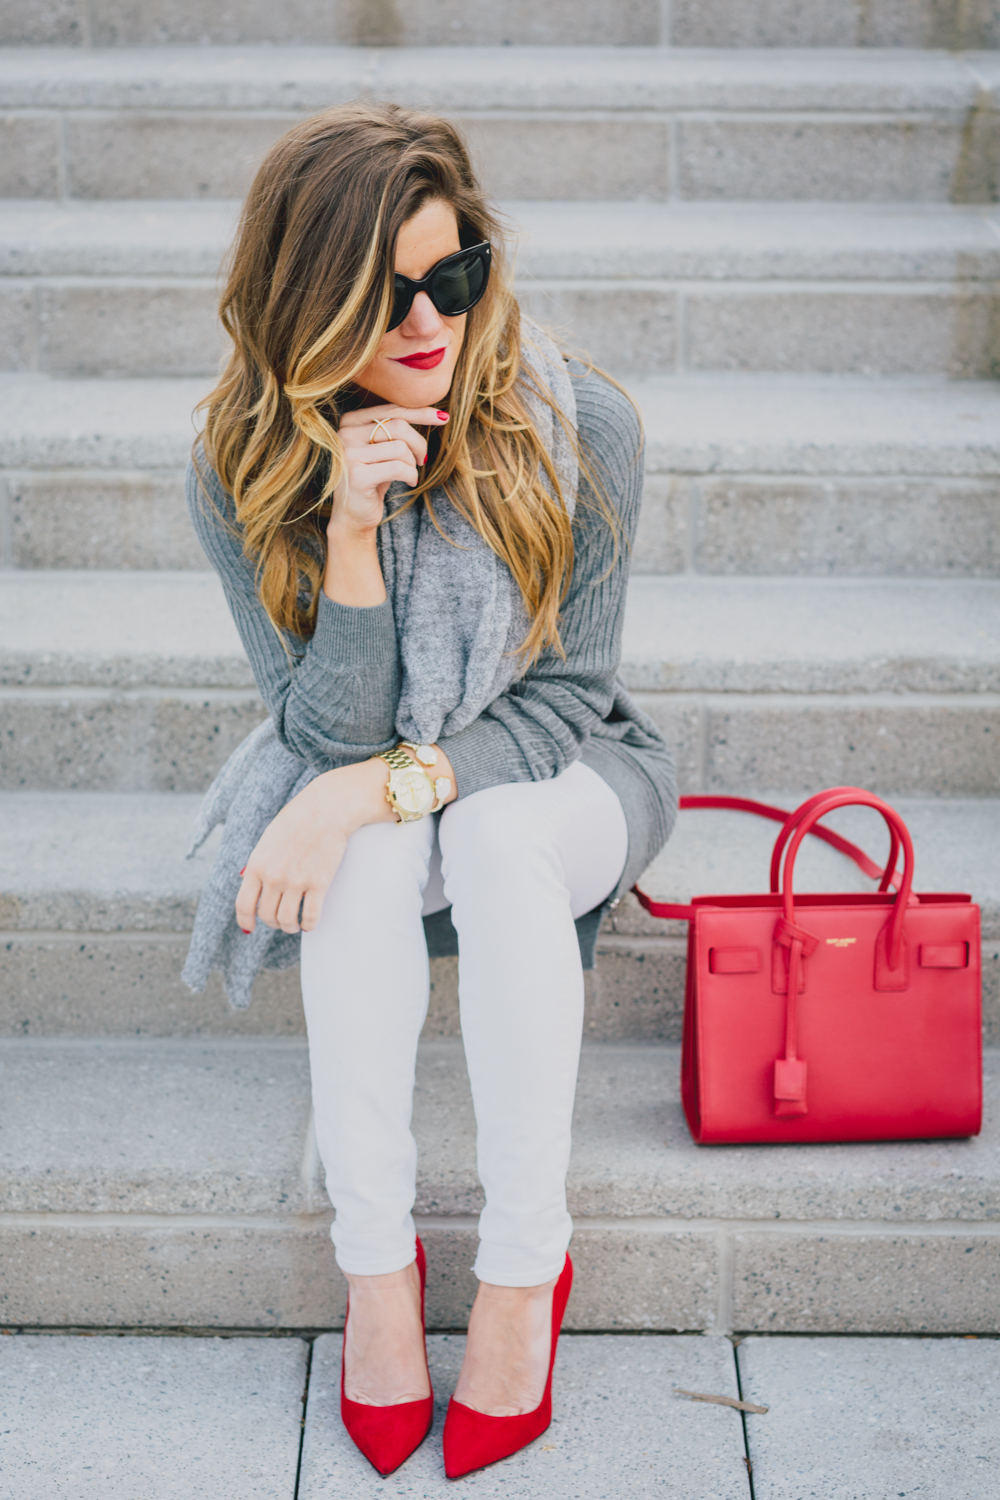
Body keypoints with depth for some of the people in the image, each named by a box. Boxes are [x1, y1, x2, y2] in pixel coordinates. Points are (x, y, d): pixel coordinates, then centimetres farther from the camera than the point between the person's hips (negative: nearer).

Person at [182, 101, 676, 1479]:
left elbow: (563, 698, -15)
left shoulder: (579, 428, -20)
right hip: (360, 781, 1)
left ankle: (526, 1265, -24)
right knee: (369, 849, -34)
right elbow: (329, 733, -18)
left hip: (555, 774, -1)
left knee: (494, 833, -35)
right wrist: (351, 533, -34)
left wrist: (388, 783, -31)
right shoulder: (244, 468, -17)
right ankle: (374, 1258, -23)